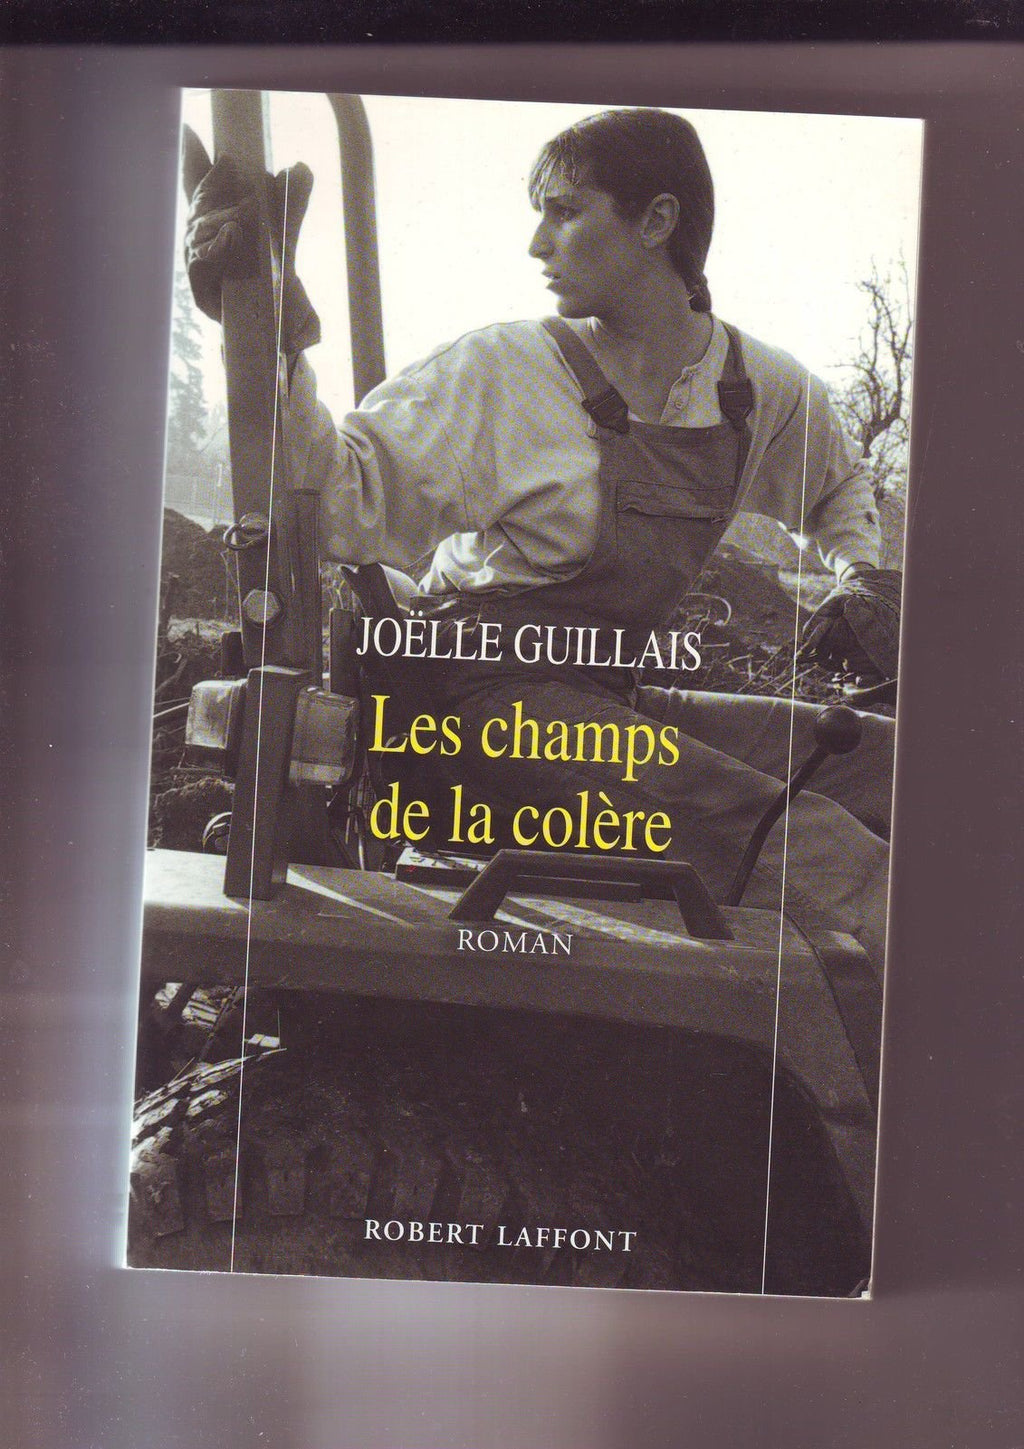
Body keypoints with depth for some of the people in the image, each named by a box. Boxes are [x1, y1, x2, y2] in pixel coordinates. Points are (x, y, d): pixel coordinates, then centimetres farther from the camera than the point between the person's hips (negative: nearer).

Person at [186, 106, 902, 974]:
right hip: (489, 695, -5)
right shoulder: (503, 371, -4)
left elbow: (841, 487, 30)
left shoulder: (767, 391, 8)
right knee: (800, 838, -28)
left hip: (614, 702, 6)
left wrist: (863, 575, 11)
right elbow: (349, 507, -12)